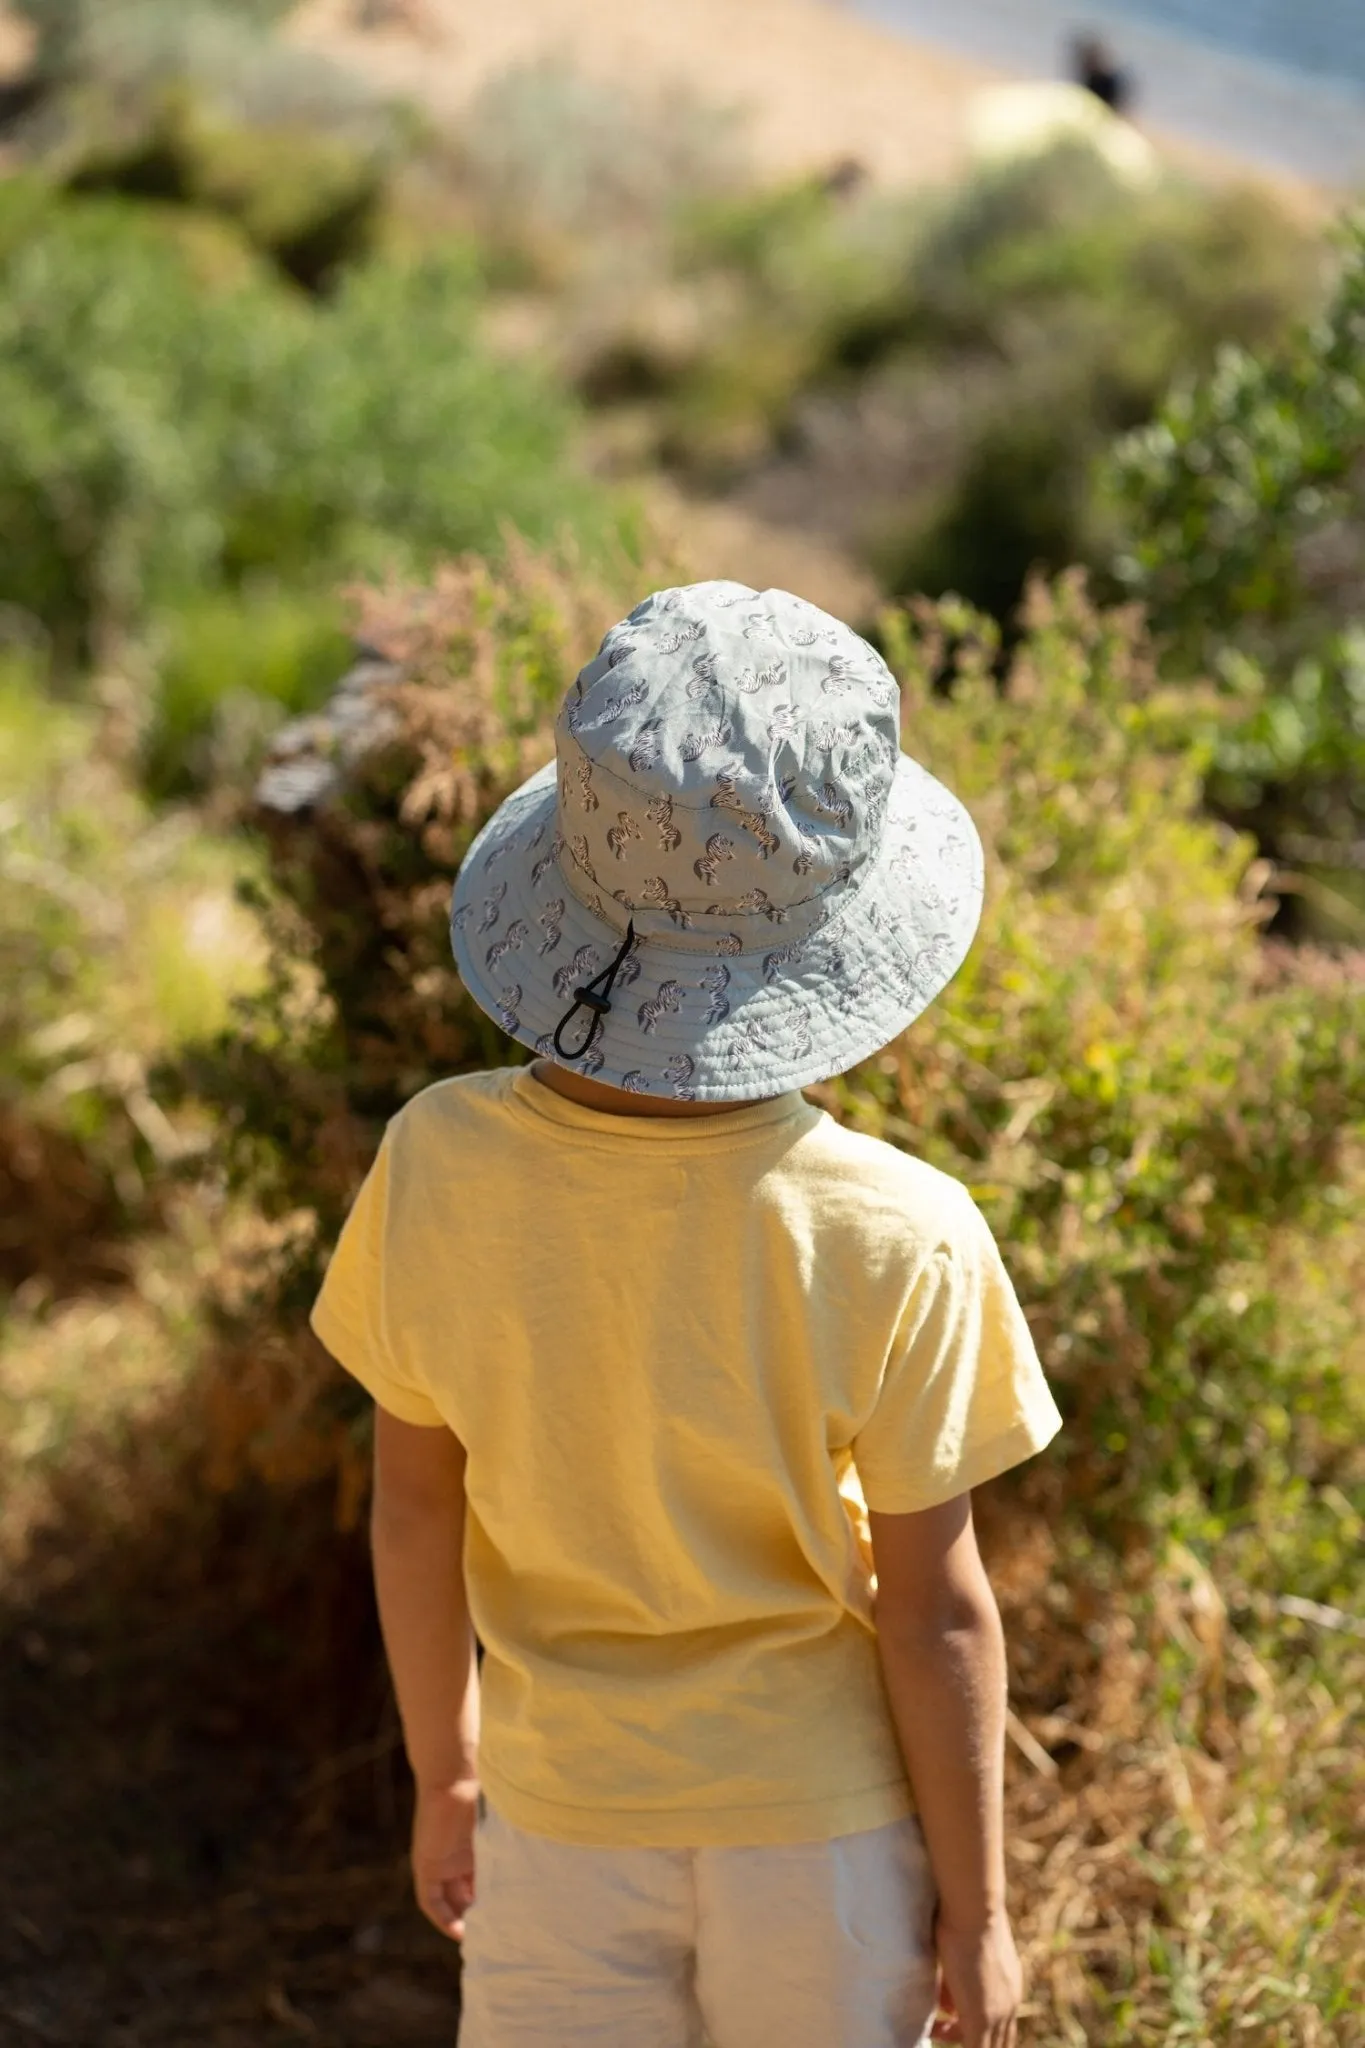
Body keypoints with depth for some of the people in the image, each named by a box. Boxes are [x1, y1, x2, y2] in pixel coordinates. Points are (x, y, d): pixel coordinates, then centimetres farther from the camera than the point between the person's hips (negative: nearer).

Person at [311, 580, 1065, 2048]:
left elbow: (415, 1508, -5)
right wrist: (977, 1907, 0)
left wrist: (443, 1775, 11)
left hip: (562, 1818, 2)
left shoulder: (437, 1169, -19)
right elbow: (934, 1611, -16)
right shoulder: (894, 1242, -26)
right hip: (822, 1821, -2)